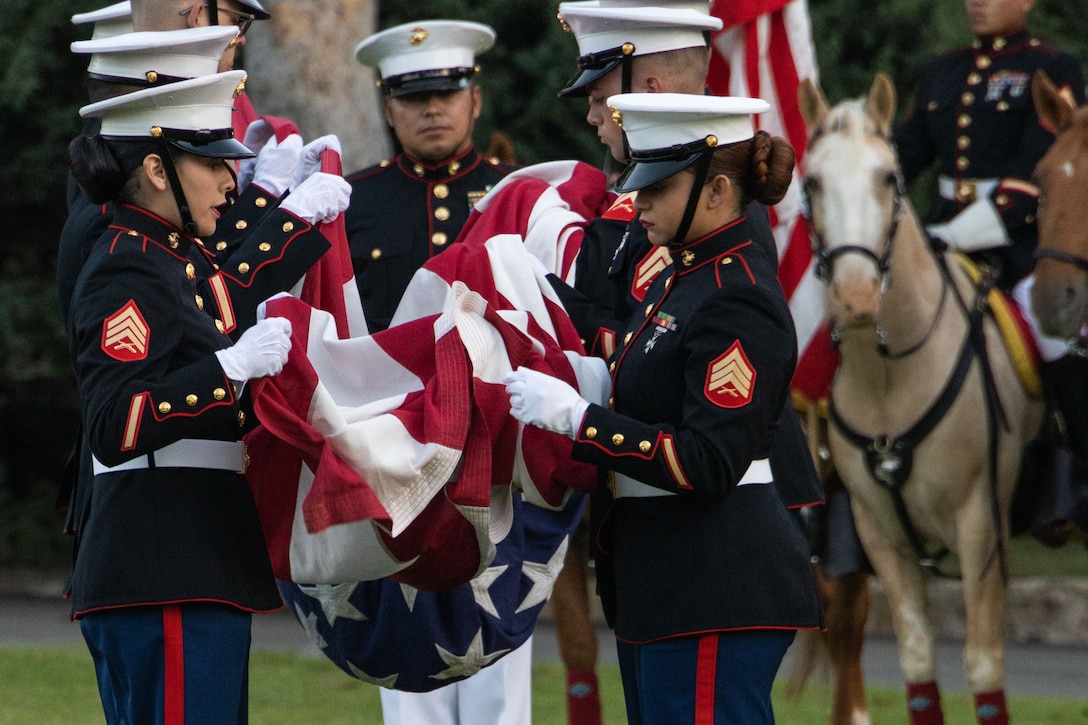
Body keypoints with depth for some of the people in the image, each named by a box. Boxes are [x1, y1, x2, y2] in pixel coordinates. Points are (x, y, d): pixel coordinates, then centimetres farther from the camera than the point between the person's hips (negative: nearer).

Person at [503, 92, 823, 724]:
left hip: (720, 594, -11)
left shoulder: (737, 302, -17)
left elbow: (705, 464, -23)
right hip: (665, 588, 11)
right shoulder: (683, 277, 14)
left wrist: (574, 416, -24)